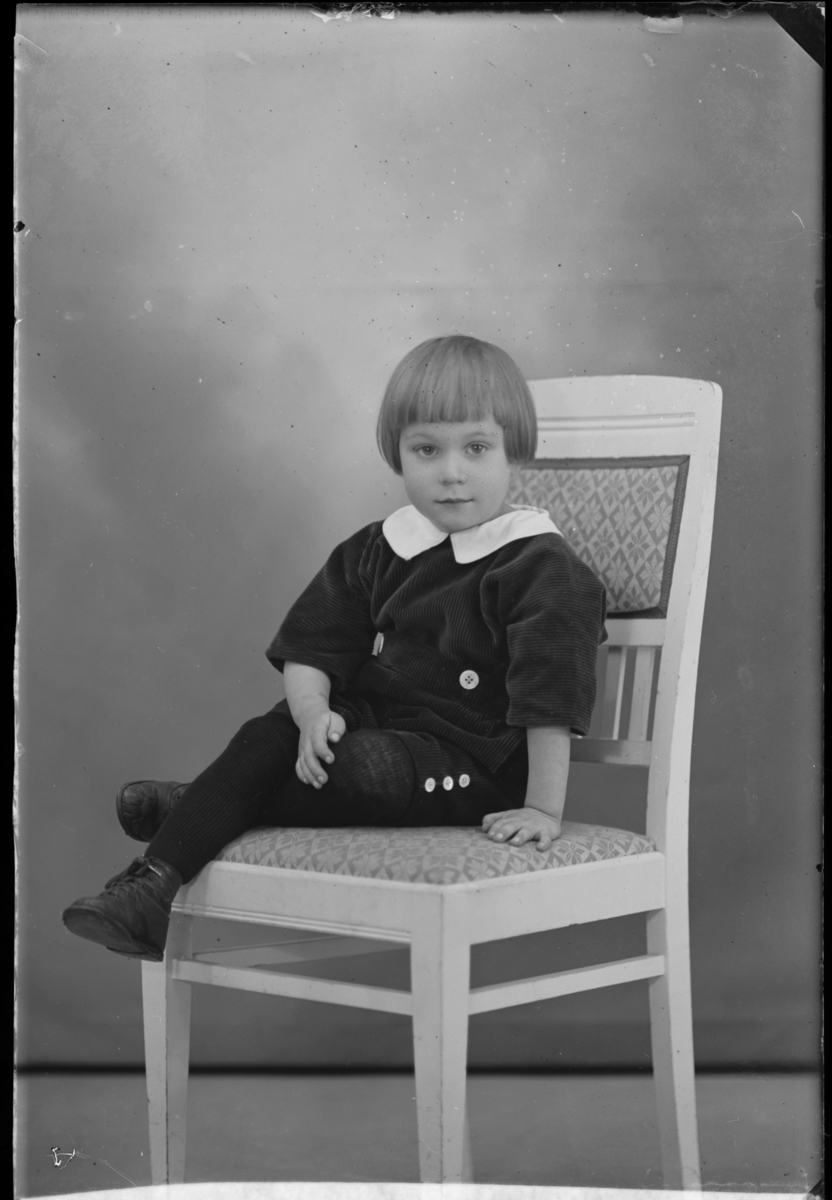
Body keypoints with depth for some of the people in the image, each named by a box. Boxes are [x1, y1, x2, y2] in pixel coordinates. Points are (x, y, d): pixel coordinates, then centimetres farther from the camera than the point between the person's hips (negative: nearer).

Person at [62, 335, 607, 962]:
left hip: (474, 767, -6)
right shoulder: (375, 552, 8)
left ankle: (199, 806, -9)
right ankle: (155, 885, -24)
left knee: (356, 767, -31)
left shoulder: (540, 565, -12)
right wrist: (313, 714, -16)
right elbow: (310, 649, 6)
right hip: (373, 723, 6)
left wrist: (543, 809, -21)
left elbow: (550, 699, -17)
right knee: (266, 737, -19)